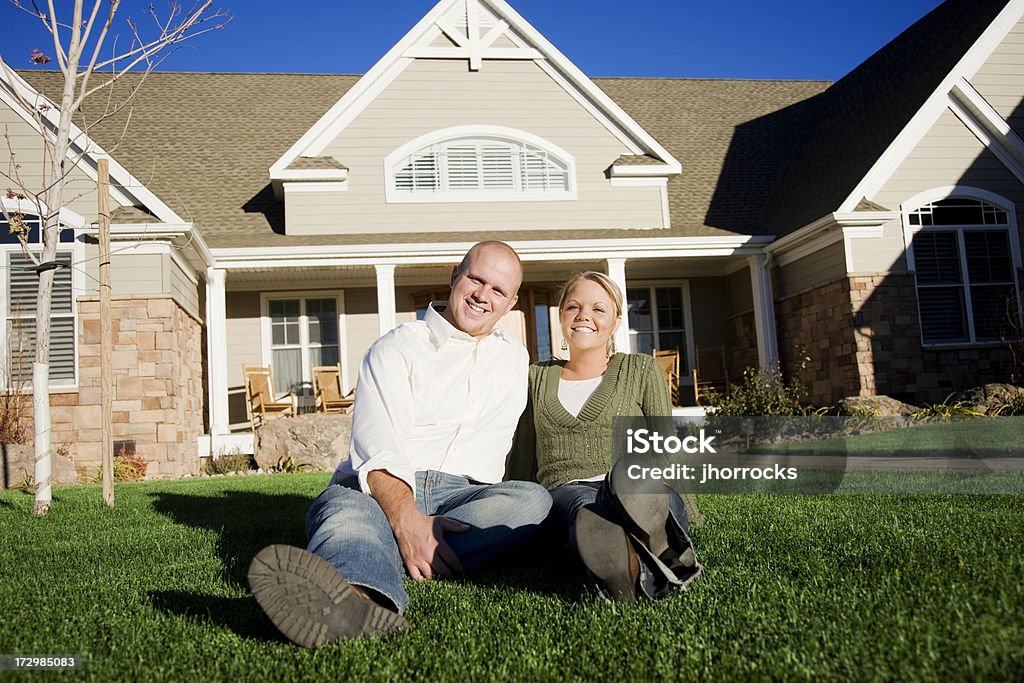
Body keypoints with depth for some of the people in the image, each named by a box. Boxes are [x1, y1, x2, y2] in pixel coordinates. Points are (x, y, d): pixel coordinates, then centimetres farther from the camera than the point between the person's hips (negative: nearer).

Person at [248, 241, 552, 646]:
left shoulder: (515, 359, 22)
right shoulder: (396, 348, 7)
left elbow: (491, 445, 12)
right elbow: (377, 450, -10)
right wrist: (406, 519, -31)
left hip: (457, 494, 3)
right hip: (379, 489, -2)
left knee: (532, 499, -29)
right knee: (347, 509, -37)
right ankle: (362, 599, -74)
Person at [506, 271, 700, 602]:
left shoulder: (641, 370, 17)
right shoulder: (538, 378, 22)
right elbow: (521, 462, 23)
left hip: (640, 490, 0)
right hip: (563, 491, 0)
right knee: (583, 505, -38)